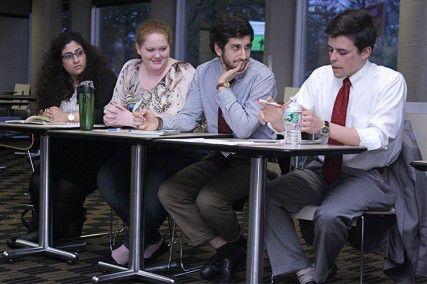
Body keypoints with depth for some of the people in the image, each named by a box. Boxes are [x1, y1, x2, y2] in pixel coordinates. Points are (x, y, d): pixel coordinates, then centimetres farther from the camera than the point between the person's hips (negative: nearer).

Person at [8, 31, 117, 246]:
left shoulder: (104, 77, -2)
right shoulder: (56, 83, 16)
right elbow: (42, 112, 17)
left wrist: (68, 117, -14)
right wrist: (47, 115, -8)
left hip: (94, 150, -5)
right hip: (64, 152, 5)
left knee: (67, 186, -29)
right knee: (38, 181, -23)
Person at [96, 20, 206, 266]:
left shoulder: (183, 73, -9)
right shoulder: (130, 70, 11)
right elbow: (115, 107, 14)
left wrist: (131, 119, -23)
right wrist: (112, 114, -12)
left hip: (177, 153, -6)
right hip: (139, 149, 6)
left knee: (155, 182, -32)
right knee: (107, 177, -18)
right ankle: (152, 240, -2)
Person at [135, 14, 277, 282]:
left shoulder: (262, 77, -16)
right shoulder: (204, 73, 2)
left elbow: (243, 129, -25)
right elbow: (188, 118, 2)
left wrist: (223, 87, -23)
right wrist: (159, 122, -17)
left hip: (255, 162, -6)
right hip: (219, 159, 6)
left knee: (208, 198, -28)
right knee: (169, 192, -10)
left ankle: (237, 244, 5)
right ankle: (225, 248, -3)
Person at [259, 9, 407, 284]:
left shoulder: (390, 81, -10)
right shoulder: (321, 76, 5)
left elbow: (378, 138, -24)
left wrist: (325, 127, -37)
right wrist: (276, 116, -27)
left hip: (367, 176, -5)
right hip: (322, 169, 6)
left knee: (329, 215, -32)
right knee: (265, 196, -14)